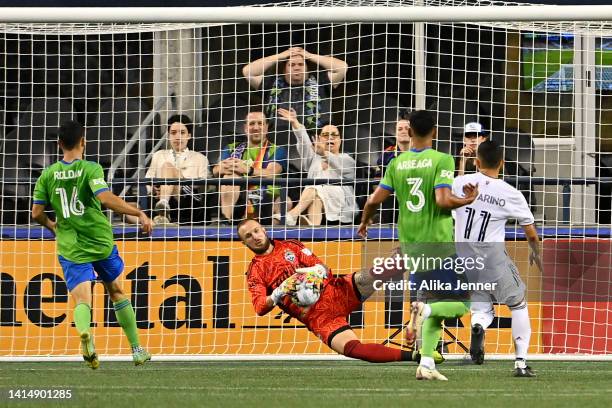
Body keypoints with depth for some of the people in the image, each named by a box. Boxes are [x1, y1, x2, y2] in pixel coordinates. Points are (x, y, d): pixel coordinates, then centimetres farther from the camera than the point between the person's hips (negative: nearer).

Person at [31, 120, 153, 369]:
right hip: (101, 243, -1)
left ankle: (84, 331, -43)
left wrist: (52, 227, 24)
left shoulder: (48, 175, 1)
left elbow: (37, 213, 3)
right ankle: (137, 350, 27)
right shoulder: (91, 169, -9)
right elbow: (106, 199, -25)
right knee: (116, 292, 20)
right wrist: (139, 213, -20)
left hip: (70, 248, 1)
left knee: (82, 300, -6)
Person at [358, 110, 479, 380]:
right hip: (440, 246, -5)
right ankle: (424, 310, -23)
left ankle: (426, 365, 3)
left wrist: (364, 222, 22)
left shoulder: (397, 164, 4)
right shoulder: (442, 160, -10)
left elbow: (374, 200, 3)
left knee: (431, 306, 15)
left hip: (411, 246, 5)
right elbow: (443, 200, -21)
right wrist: (468, 200, -3)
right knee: (461, 302, 5)